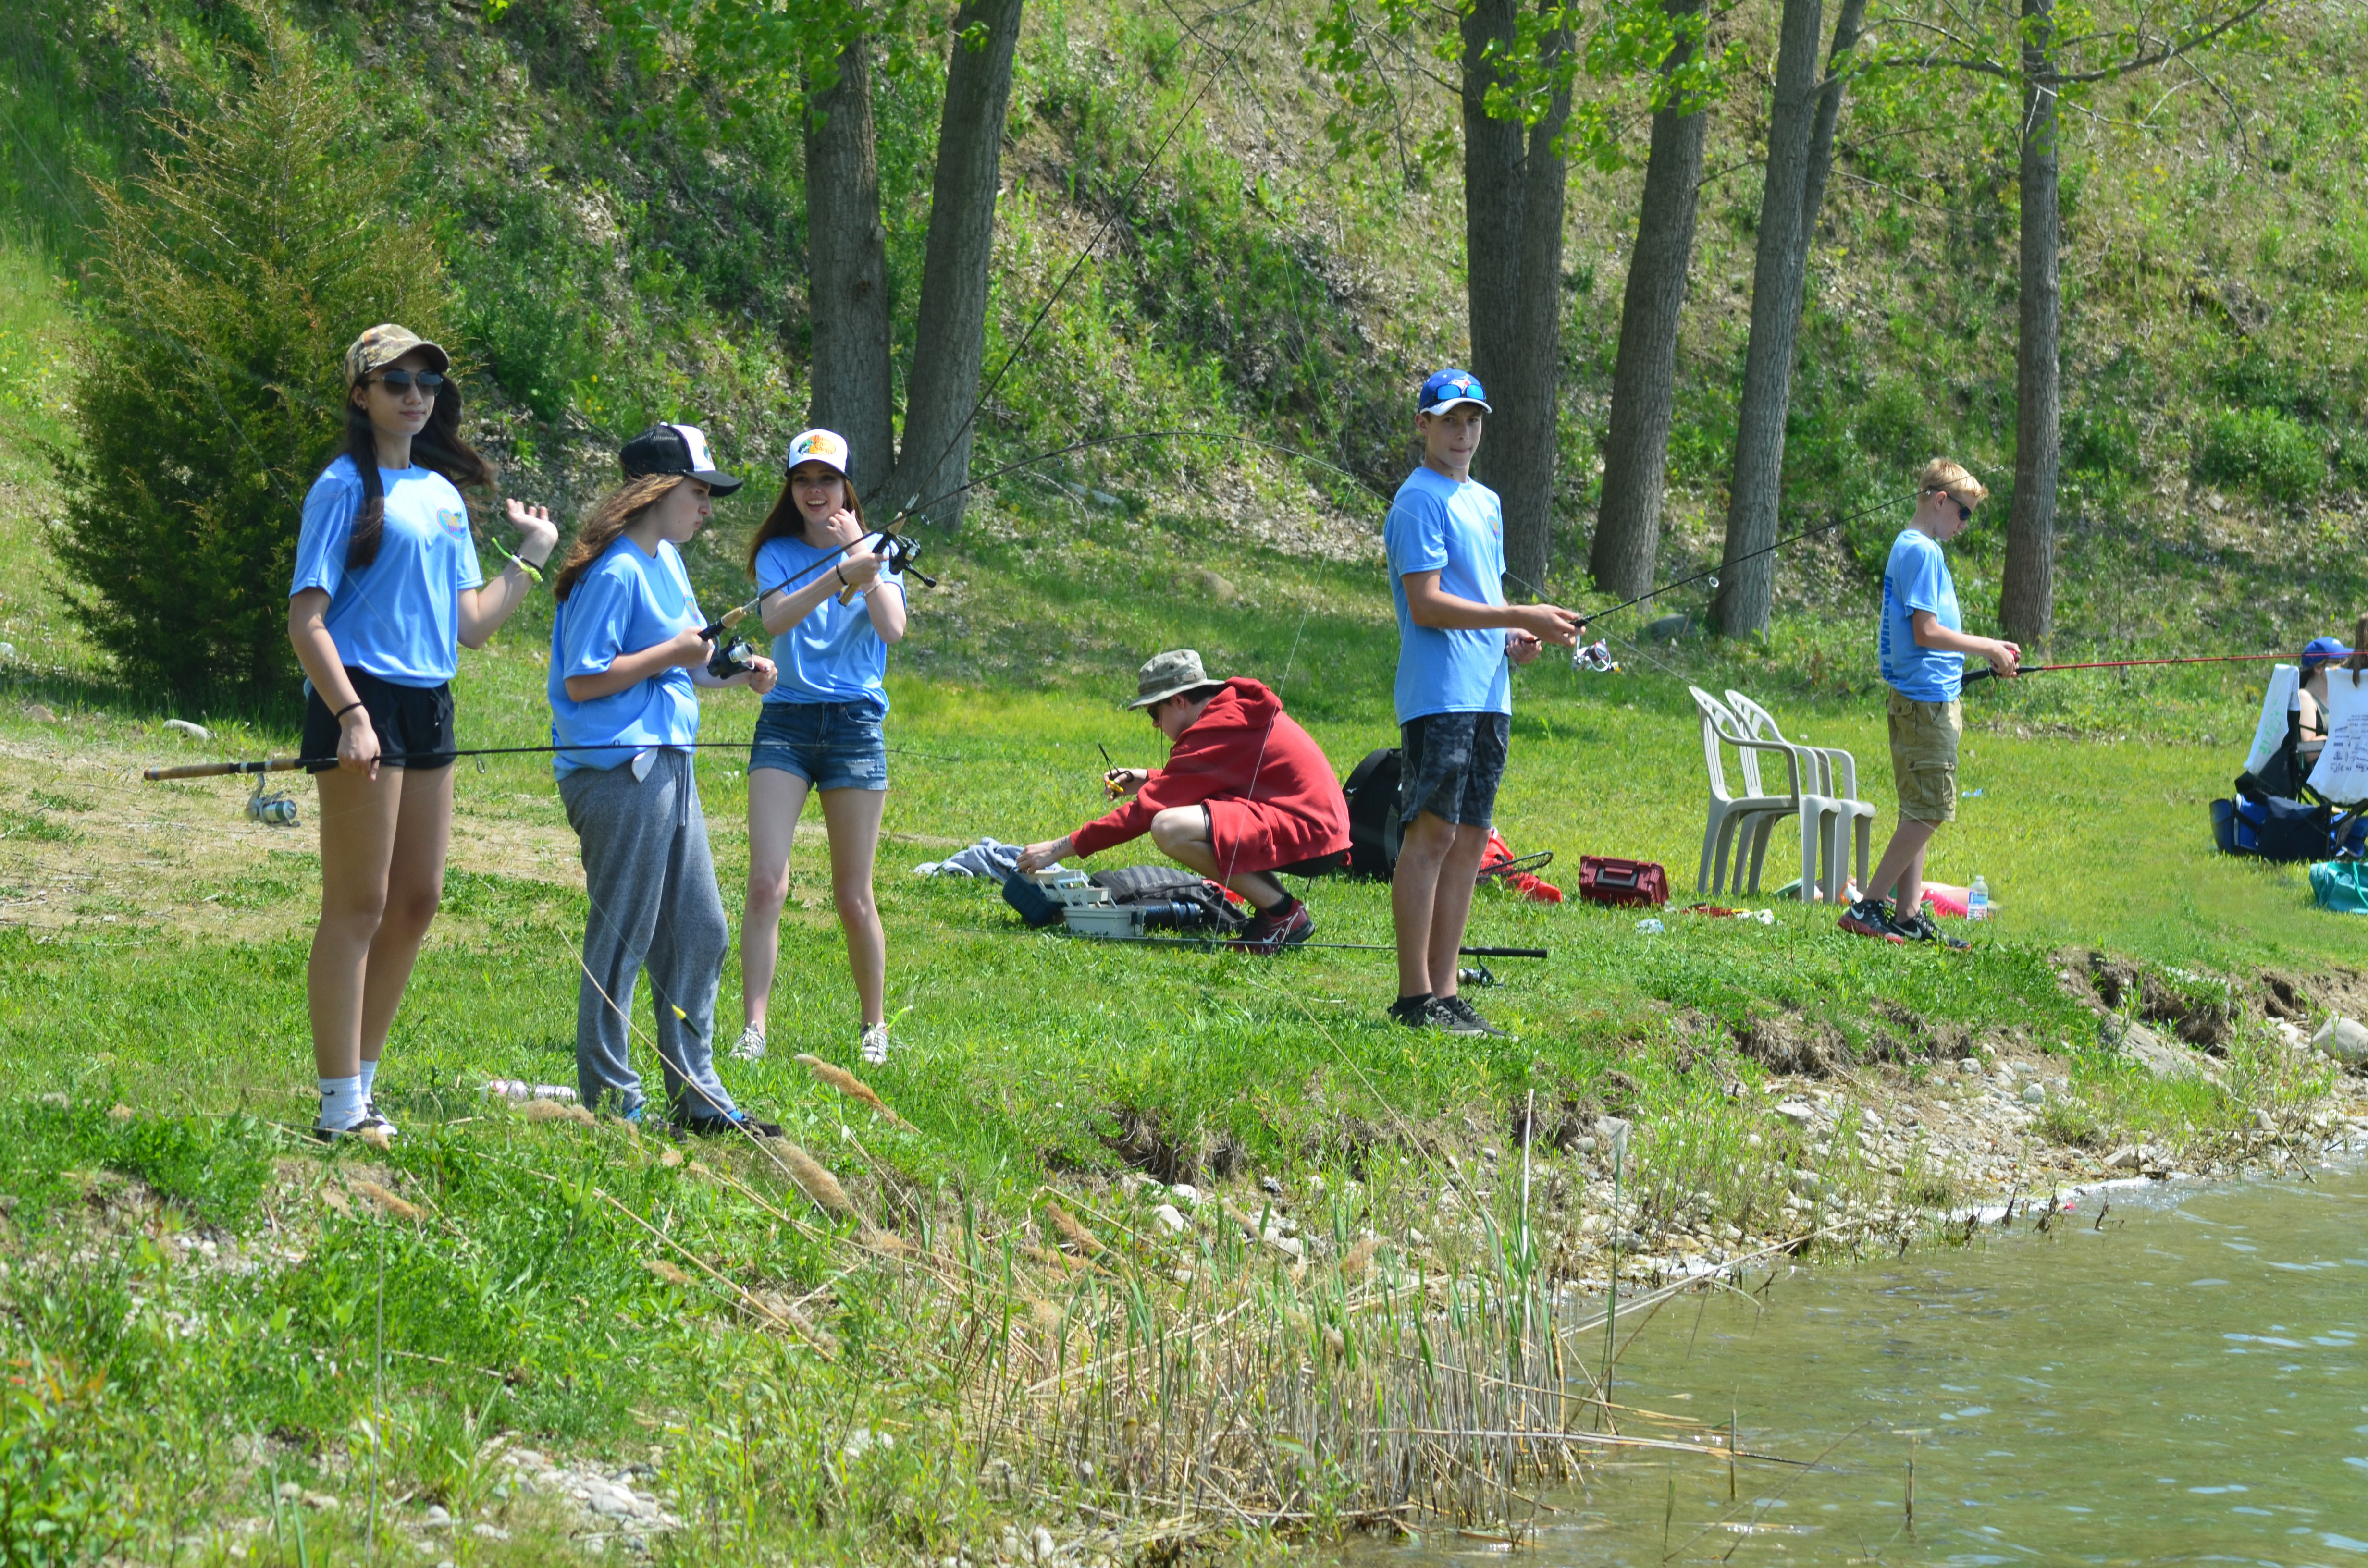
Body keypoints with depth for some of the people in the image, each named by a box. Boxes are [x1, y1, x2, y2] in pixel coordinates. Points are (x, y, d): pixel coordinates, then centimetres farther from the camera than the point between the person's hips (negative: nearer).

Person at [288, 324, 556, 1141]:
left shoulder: (443, 493, 16)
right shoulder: (345, 487, -7)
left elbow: (470, 624, 18)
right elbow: (306, 619, -13)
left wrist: (532, 556, 18)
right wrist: (350, 714, -23)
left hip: (429, 705, 8)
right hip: (364, 703, -8)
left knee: (417, 901, 10)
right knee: (359, 903, -8)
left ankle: (360, 1089, 19)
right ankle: (341, 1111, -5)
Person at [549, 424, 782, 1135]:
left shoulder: (667, 562, 15)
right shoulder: (615, 572, -15)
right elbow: (581, 681, -19)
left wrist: (733, 675, 8)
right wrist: (670, 655, -17)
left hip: (668, 766, 10)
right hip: (616, 773, -10)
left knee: (700, 935, 12)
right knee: (622, 941, -4)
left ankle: (697, 1097, 19)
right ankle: (611, 1106, 3)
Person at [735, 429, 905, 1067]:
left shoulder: (874, 552, 8)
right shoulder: (778, 554, 7)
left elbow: (893, 629, -10)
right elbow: (775, 619, -14)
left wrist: (860, 547, -10)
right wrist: (839, 574, -27)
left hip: (855, 725, 0)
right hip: (786, 721, 0)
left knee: (853, 897, 3)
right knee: (766, 881, -13)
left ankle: (875, 1025, 20)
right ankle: (753, 1029, -11)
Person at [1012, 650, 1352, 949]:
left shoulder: (1214, 732, -13)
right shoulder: (1235, 708, 16)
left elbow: (1147, 812, -13)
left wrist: (1062, 848, -9)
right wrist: (1149, 779, 18)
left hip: (1310, 835, -11)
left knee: (1169, 828, -24)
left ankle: (1283, 914, -13)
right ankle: (1273, 903, 10)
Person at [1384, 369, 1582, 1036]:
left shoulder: (1486, 502, 20)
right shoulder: (1420, 500, -7)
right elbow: (1426, 605, -15)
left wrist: (1512, 640, 5)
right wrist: (1522, 619, -17)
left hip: (1489, 697, 9)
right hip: (1439, 696, -9)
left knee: (1469, 840, 6)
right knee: (1431, 833, -10)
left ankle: (1444, 993, 8)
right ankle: (1415, 997, -10)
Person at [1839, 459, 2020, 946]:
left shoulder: (1909, 548, 17)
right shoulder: (1923, 552, -14)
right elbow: (1926, 632, -19)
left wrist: (1989, 651, 17)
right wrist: (1988, 649, -9)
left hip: (1919, 699, 10)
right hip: (1928, 697, -10)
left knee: (1920, 810, 10)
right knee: (1930, 809, -9)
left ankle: (1908, 916, 10)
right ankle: (1869, 907, -9)